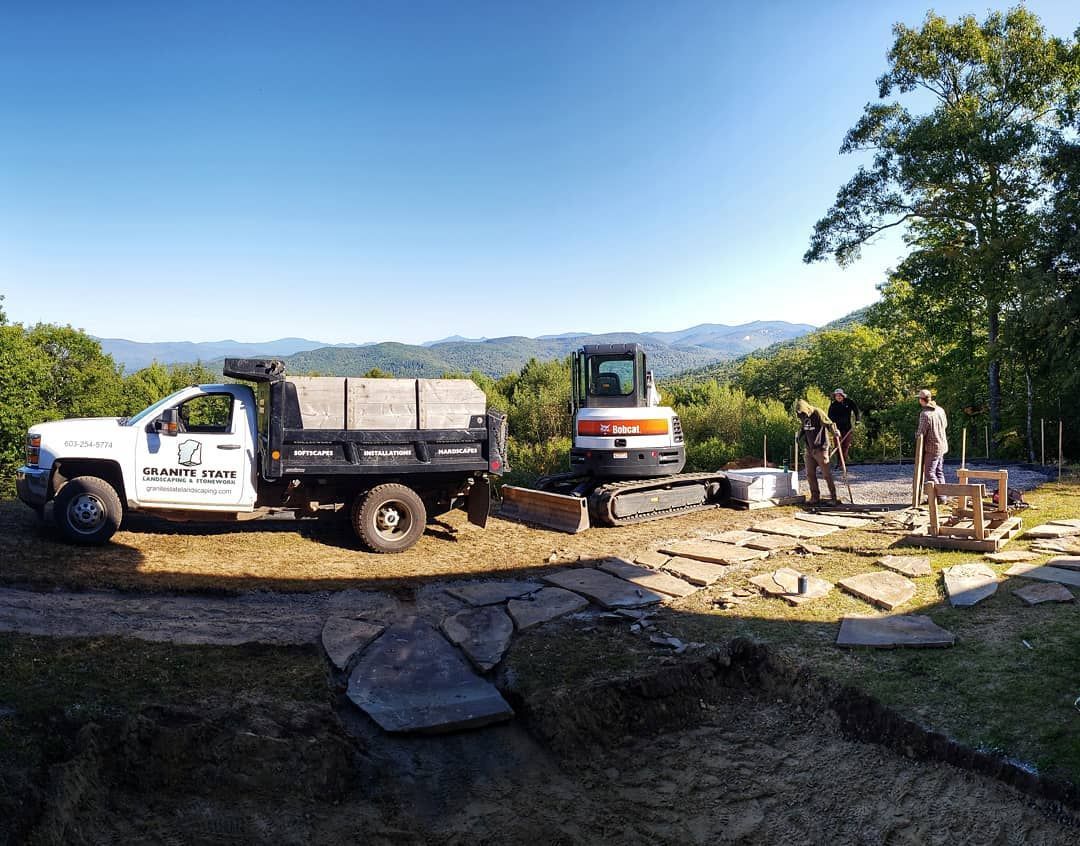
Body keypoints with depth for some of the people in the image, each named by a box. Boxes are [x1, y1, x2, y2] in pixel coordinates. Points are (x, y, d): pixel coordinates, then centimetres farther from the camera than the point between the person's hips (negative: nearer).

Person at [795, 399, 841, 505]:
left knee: (826, 474, -4)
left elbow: (829, 424, -21)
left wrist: (835, 433, -37)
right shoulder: (803, 418, 7)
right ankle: (815, 497, 13)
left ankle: (833, 497, 3)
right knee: (810, 474, 5)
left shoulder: (818, 413, -13)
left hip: (820, 449, -6)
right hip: (808, 449, 6)